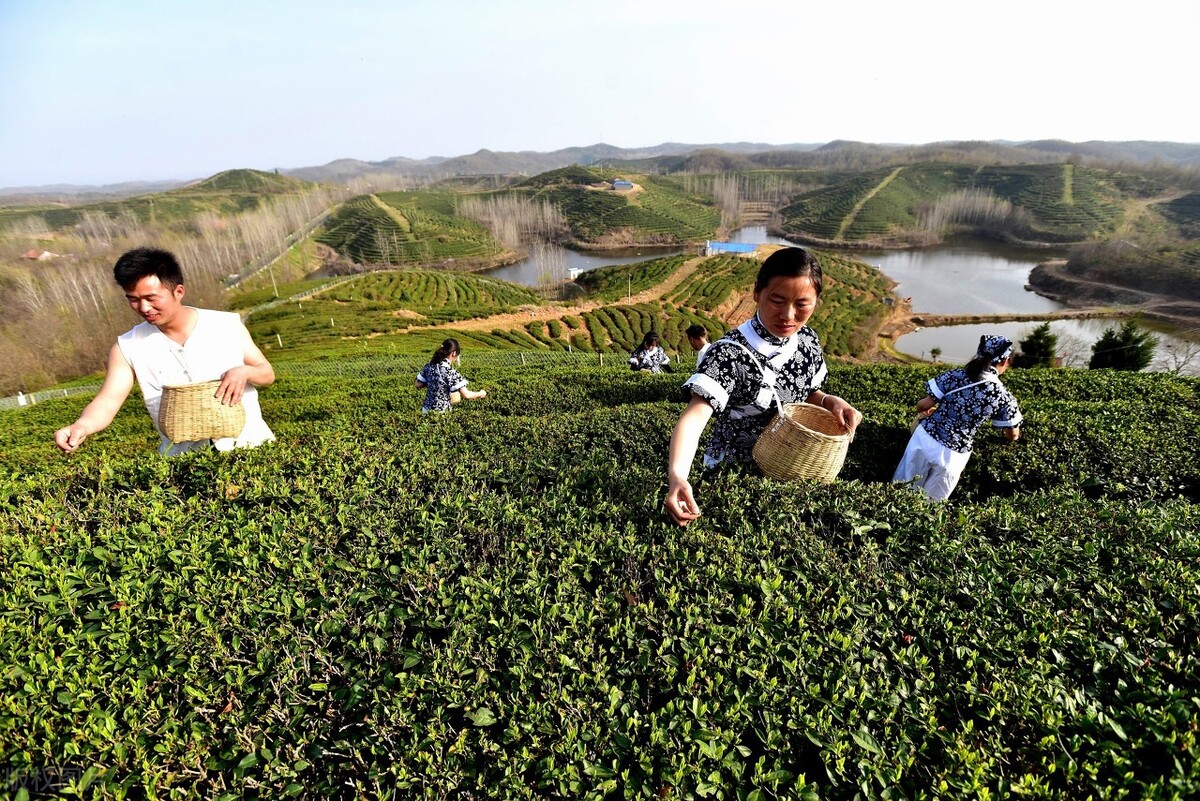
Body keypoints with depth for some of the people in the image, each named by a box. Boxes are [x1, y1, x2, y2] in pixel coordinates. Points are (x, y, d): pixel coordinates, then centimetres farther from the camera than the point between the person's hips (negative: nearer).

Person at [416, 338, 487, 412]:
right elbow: (466, 395, -20)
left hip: (427, 410, 7)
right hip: (441, 413, -7)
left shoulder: (429, 366, -1)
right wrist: (481, 393, -3)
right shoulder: (451, 372, -21)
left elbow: (418, 385, 9)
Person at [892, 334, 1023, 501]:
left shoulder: (955, 375, -7)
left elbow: (923, 405, -4)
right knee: (930, 502, 20)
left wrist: (924, 413, 19)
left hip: (925, 438, 1)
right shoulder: (1003, 397, -6)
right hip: (952, 455, -1)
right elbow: (1013, 436, 6)